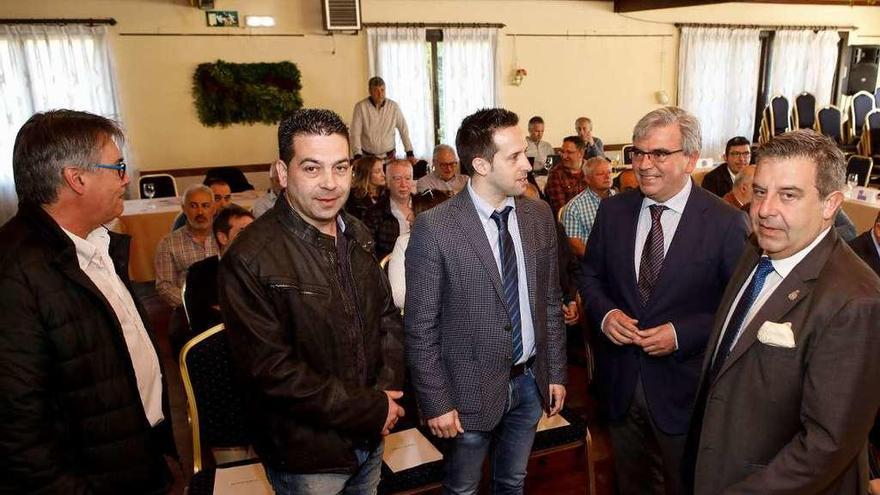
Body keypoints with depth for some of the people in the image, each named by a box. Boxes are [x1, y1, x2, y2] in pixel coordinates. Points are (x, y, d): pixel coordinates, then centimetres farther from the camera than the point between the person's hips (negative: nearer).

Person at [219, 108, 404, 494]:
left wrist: (388, 388, -7)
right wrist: (370, 410, -18)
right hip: (306, 455, -6)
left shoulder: (356, 236, 0)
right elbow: (270, 369, -23)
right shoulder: (250, 259, -22)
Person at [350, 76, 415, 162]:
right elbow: (355, 133, -10)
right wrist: (358, 156, -19)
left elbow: (404, 130, 3)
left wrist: (410, 153, -1)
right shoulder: (360, 106, -8)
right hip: (368, 157, -2)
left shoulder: (393, 106, -2)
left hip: (389, 156, 2)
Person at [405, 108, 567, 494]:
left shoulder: (539, 215, -1)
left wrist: (556, 373, 7)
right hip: (471, 390, -4)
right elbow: (421, 327, -14)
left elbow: (550, 301, 6)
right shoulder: (434, 227, -18)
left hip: (530, 382, 4)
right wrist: (435, 403, -12)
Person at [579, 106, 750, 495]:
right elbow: (590, 275, 7)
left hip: (684, 389, -3)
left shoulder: (725, 223, -14)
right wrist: (604, 312, -13)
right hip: (619, 381, 4)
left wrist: (682, 334, -21)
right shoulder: (613, 210, -2)